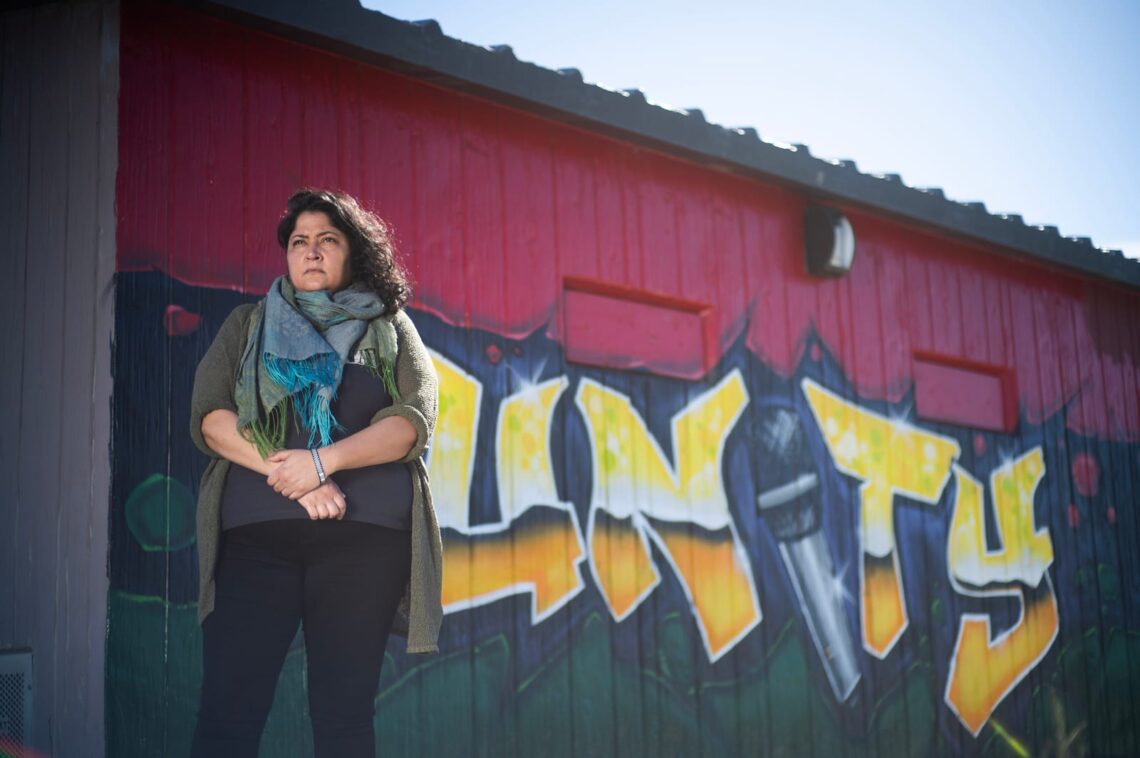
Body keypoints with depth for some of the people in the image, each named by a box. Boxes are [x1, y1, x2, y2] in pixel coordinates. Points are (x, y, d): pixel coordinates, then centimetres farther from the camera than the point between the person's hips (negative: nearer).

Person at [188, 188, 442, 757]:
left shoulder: (390, 327, 16)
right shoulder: (247, 325, 18)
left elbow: (416, 419, 0)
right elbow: (209, 417, 3)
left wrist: (322, 461, -14)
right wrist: (287, 475, -12)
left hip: (365, 535, 0)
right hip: (254, 533, 1)